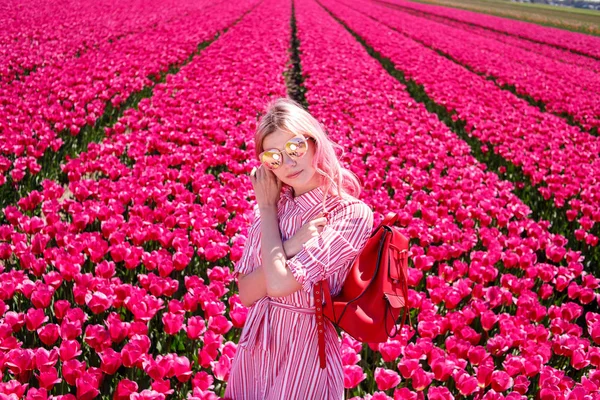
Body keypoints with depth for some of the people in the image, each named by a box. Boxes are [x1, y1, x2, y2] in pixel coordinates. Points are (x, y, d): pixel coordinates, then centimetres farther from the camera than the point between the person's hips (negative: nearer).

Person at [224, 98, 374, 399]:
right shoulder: (269, 206, 1)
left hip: (306, 350, -5)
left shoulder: (352, 214, -17)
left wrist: (268, 208, -13)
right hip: (255, 347, 5)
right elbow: (246, 293, -5)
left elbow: (279, 284, -24)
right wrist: (290, 247, -19)